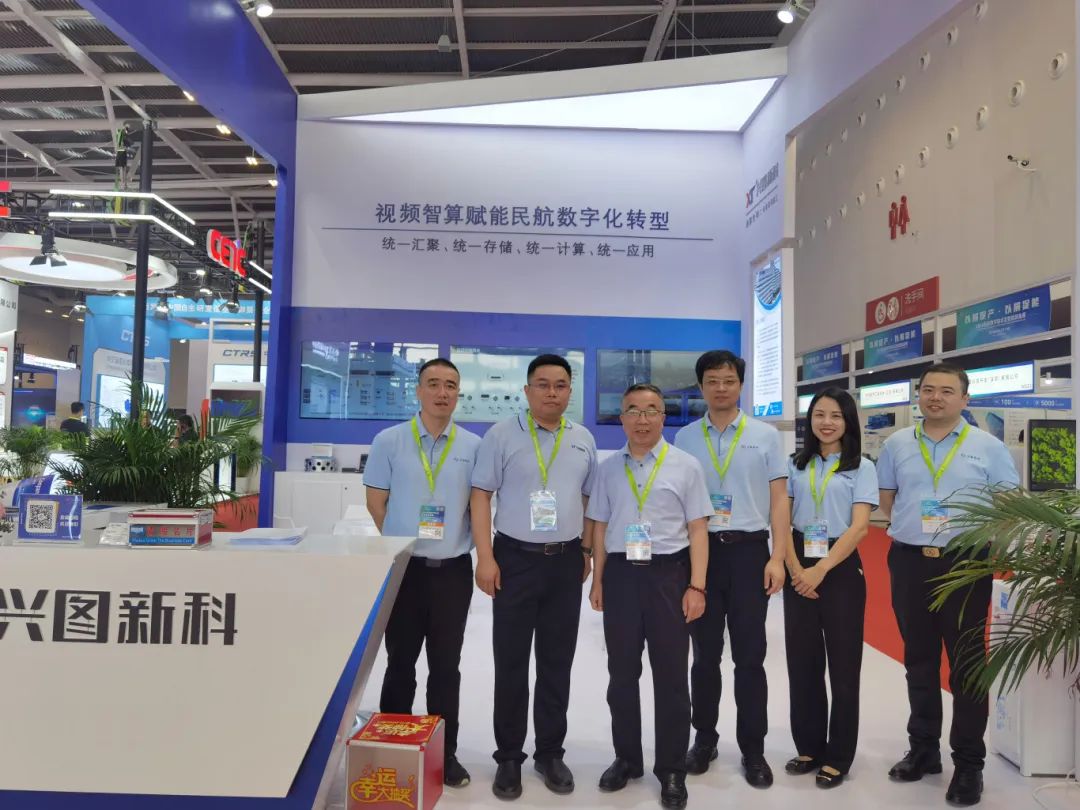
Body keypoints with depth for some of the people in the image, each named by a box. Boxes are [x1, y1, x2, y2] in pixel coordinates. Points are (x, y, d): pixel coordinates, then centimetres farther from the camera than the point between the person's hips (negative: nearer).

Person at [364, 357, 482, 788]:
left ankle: (445, 752, 23)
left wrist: (467, 545, 1)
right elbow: (376, 500, 1)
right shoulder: (389, 441, -3)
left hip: (453, 570, 1)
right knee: (400, 661, 12)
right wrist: (403, 542, 2)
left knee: (446, 665, 11)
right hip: (403, 567, -1)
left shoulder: (474, 446, 0)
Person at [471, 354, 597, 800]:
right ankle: (509, 757, 19)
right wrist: (485, 557, -11)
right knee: (511, 662, 5)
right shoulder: (501, 435, -4)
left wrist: (587, 551, 8)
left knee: (557, 663, 11)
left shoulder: (583, 440, 8)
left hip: (566, 561, 3)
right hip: (515, 558, -3)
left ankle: (551, 752, 26)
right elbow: (481, 495, -6)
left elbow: (588, 499, 14)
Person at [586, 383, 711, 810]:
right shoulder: (608, 468, 6)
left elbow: (698, 528, -3)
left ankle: (672, 770, 23)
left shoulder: (685, 465, -2)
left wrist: (696, 586, -9)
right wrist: (598, 581, 7)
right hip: (620, 573, 3)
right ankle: (626, 758, 32)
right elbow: (600, 526, 10)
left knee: (670, 674, 7)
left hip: (668, 573, -2)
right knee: (622, 672, 14)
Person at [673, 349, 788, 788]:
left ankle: (753, 749, 19)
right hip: (701, 551, 1)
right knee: (705, 653, 12)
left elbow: (778, 500, 1)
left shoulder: (765, 436, 1)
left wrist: (777, 558, -6)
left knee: (750, 655, 5)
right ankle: (704, 738, 27)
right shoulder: (685, 438, 4)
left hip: (749, 550, -1)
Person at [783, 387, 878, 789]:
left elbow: (859, 527, -9)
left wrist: (821, 570, -16)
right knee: (802, 661, 9)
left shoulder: (862, 468, 0)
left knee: (843, 663, 4)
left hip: (841, 569, -3)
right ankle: (809, 747, 24)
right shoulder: (795, 465, 7)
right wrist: (796, 570, -10)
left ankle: (838, 757, 17)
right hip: (799, 570, 3)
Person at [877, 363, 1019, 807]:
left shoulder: (987, 447, 0)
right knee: (918, 661, 13)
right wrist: (915, 523, 6)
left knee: (966, 664, 3)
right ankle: (923, 748, 28)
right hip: (910, 562, 3)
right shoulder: (896, 445, 7)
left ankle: (968, 763, 15)